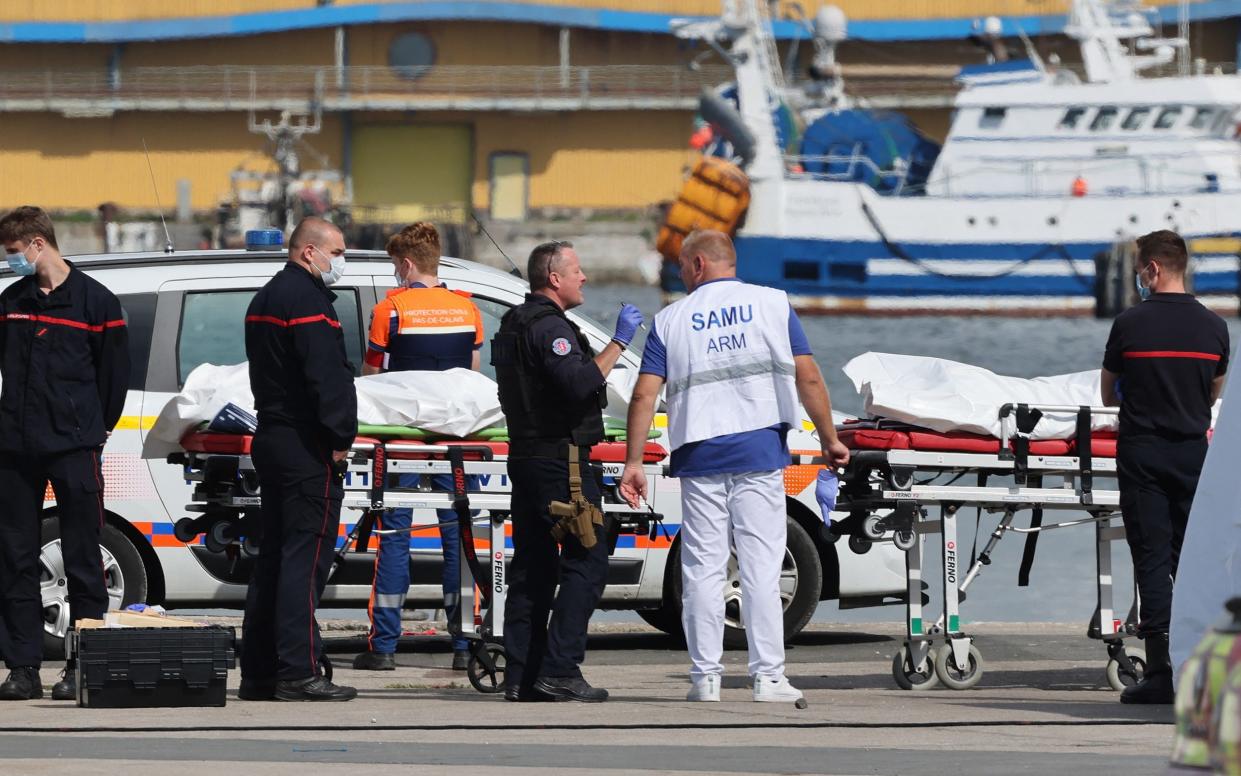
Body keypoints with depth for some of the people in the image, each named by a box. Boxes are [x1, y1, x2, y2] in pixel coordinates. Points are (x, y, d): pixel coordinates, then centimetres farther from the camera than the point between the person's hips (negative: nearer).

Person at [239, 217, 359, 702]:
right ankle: (297, 673, -14)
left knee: (274, 556, 12)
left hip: (271, 440, 10)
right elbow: (326, 375, -21)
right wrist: (340, 438, -16)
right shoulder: (307, 299, -13)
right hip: (306, 446, -10)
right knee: (305, 557, -10)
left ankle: (258, 672, 13)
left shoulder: (266, 299, 19)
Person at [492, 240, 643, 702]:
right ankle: (558, 670, -16)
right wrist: (618, 343, -19)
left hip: (525, 454, 10)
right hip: (558, 457, -10)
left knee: (532, 566, 9)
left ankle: (520, 676, 7)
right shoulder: (550, 327, -14)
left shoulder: (515, 325, 18)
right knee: (587, 561, -9)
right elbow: (581, 383, -26)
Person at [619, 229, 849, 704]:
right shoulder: (772, 305, 4)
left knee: (703, 569, 5)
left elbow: (644, 395, -1)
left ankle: (706, 675, 5)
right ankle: (767, 675, -4)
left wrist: (633, 461, 3)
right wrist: (829, 439, 8)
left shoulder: (672, 320, 5)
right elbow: (808, 379, 0)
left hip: (699, 456, 1)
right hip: (760, 452, -1)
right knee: (761, 566, 0)